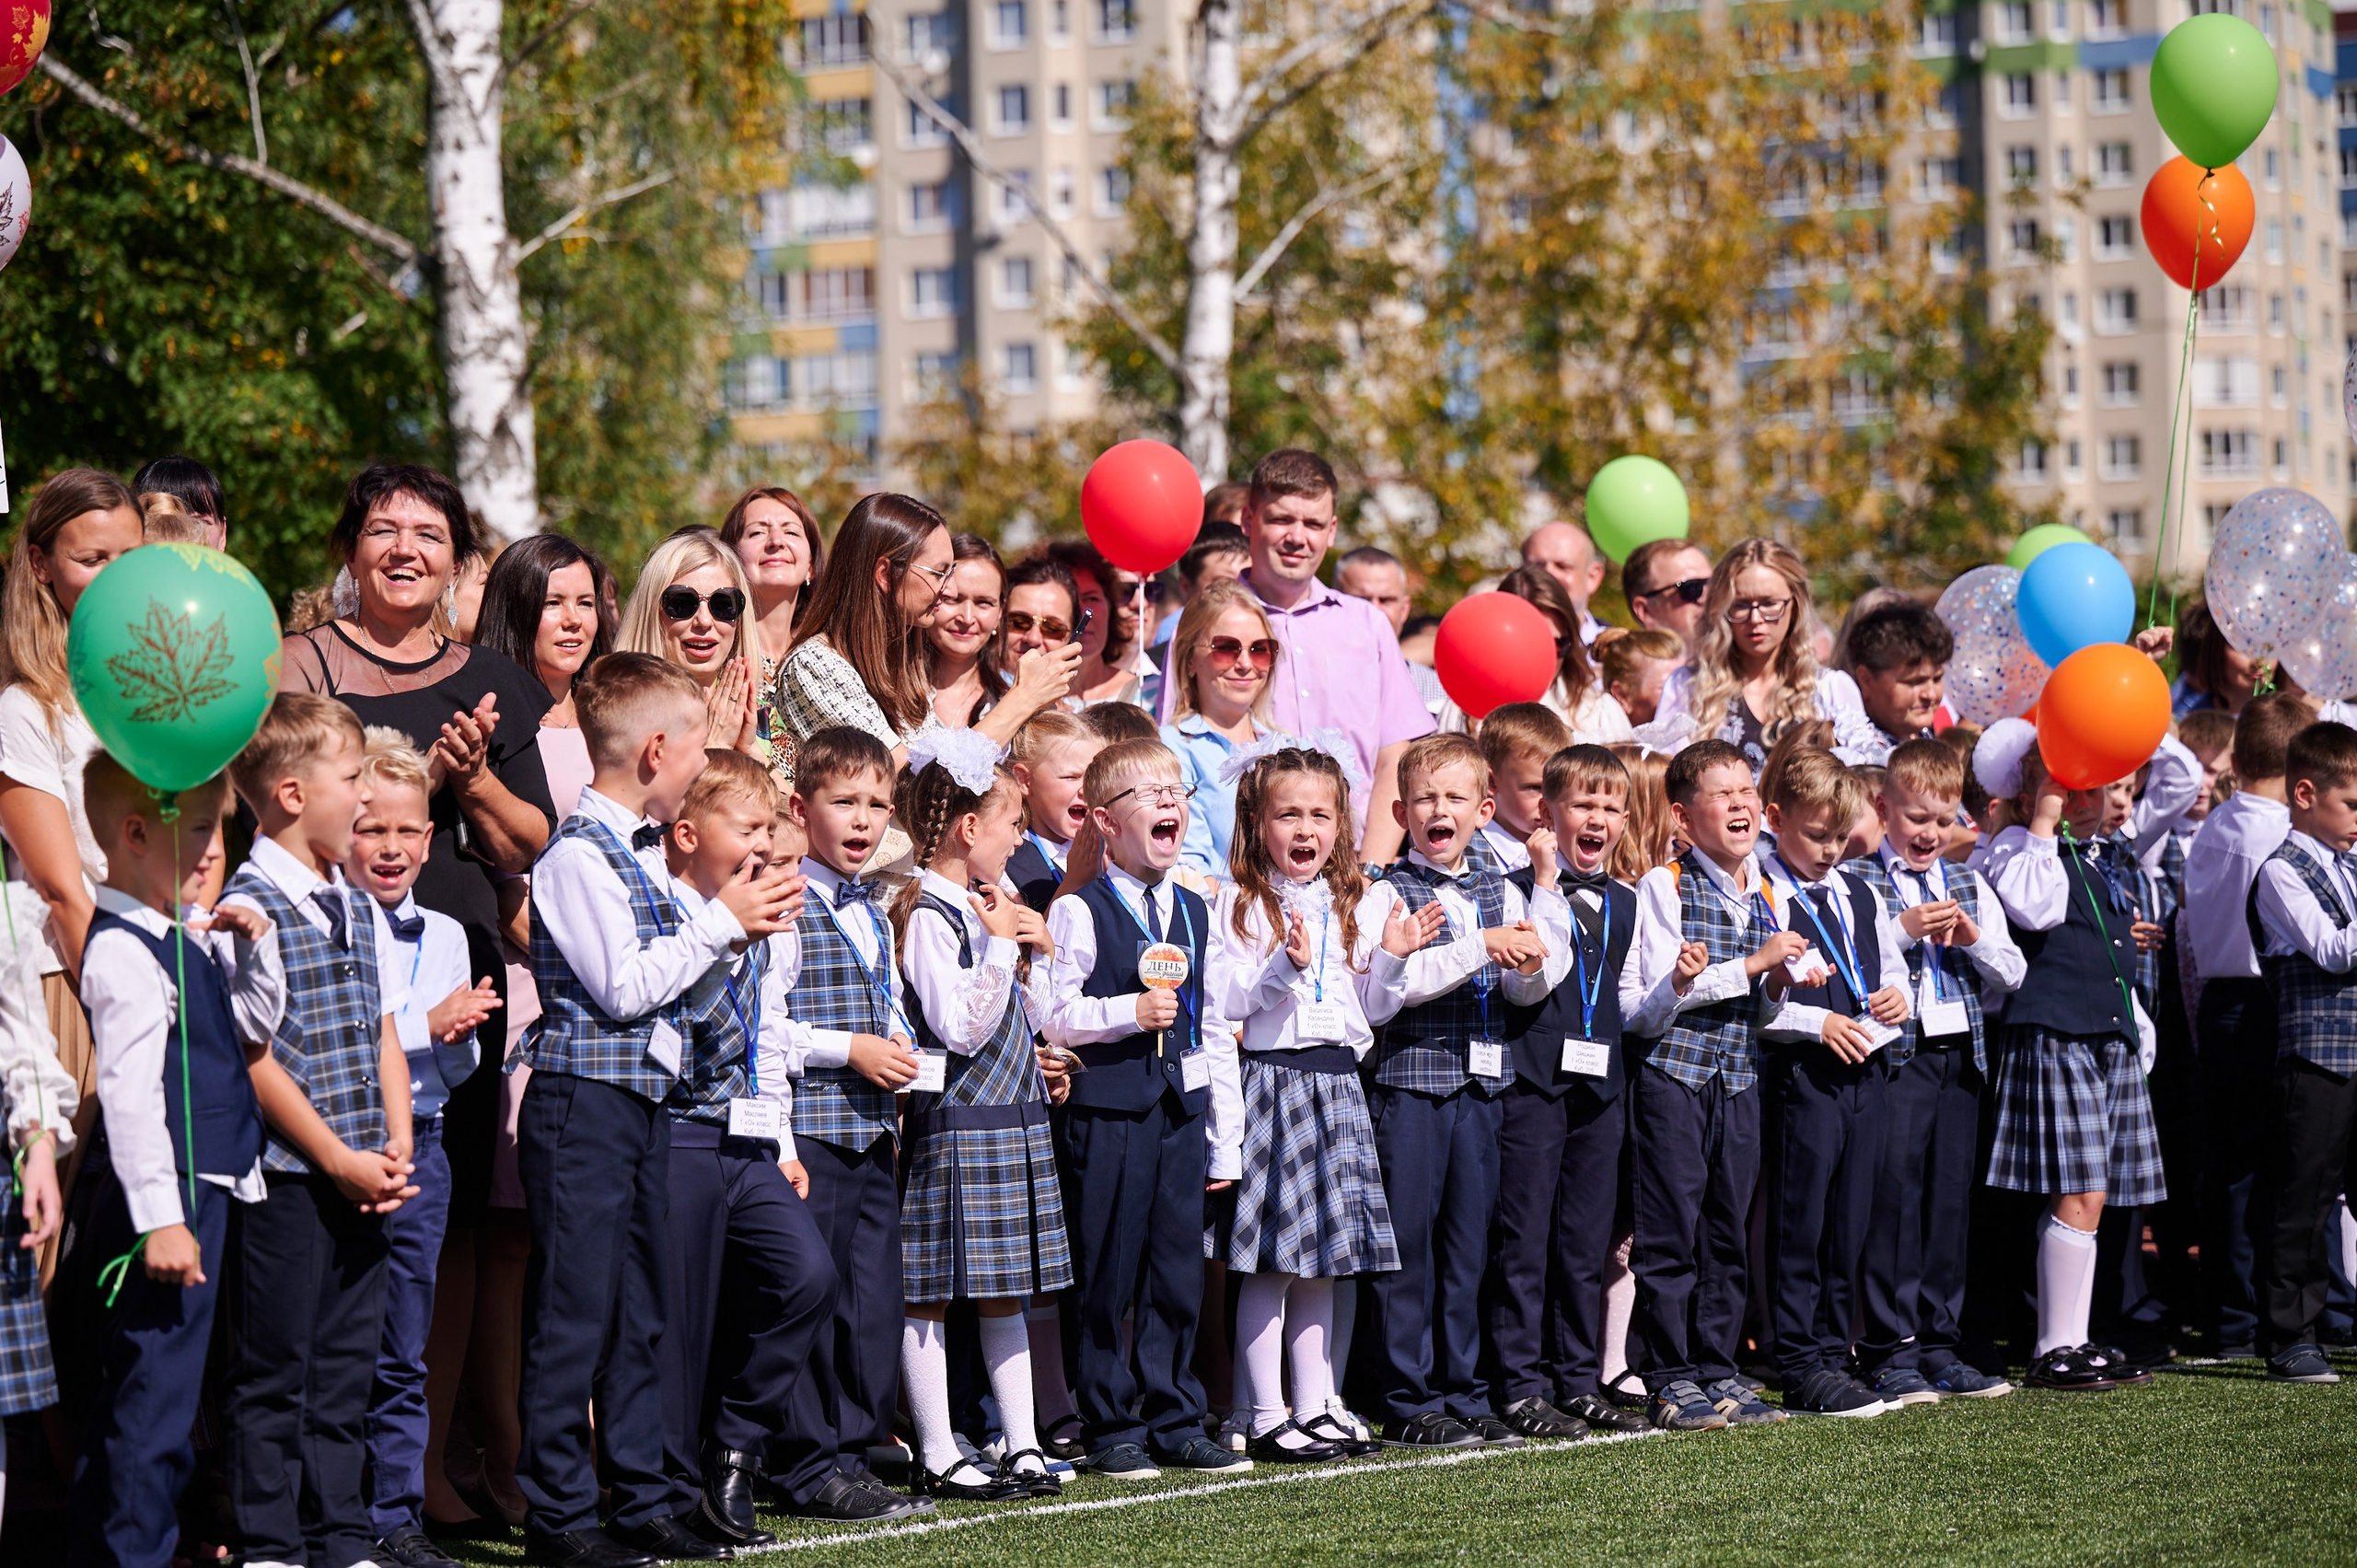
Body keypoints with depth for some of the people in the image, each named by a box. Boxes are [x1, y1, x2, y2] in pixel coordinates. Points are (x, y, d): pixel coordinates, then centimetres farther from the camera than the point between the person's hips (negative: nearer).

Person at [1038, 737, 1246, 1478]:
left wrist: (1225, 1139, 15)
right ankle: (1111, 1428, 7)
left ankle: (1174, 1421, 16)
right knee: (1106, 1277, -1)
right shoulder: (1077, 912, -4)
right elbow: (1053, 1016, -9)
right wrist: (1131, 1012, -21)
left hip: (1181, 1110, 5)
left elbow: (1214, 1032, 16)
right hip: (1105, 1111, -5)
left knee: (1178, 1272, 7)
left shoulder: (1193, 913, 13)